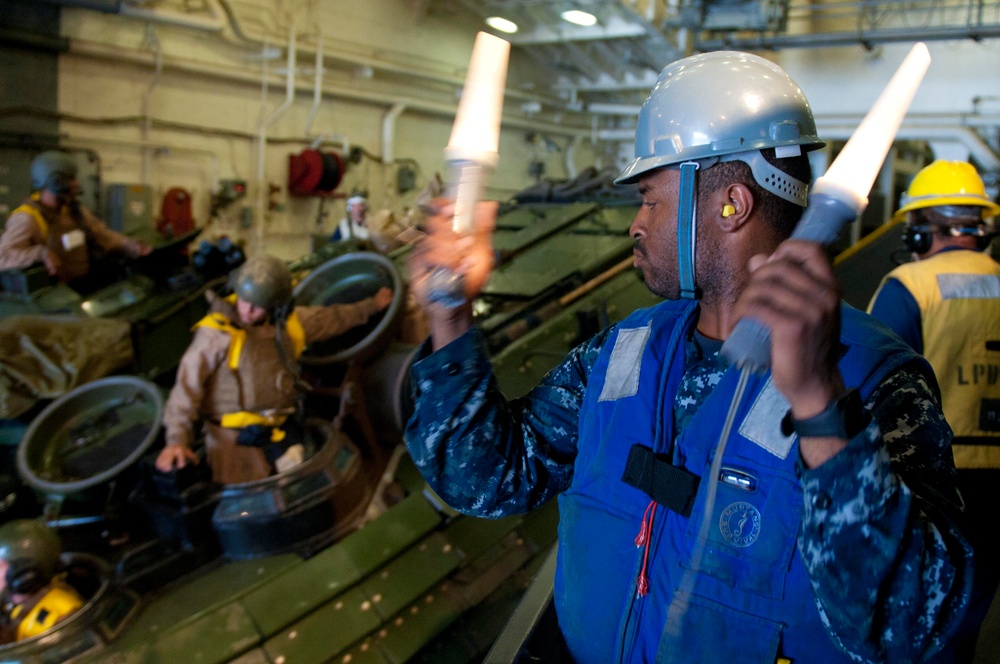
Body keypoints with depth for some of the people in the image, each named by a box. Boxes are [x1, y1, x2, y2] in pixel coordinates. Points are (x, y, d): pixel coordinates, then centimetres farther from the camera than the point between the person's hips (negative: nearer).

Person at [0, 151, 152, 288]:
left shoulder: (74, 210, 13)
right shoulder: (27, 219, -11)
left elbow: (103, 235, 18)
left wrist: (131, 245, 0)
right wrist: (41, 253, -34)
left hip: (85, 286, 7)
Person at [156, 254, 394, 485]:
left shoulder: (287, 323, 5)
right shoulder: (217, 332, -14)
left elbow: (328, 318, 22)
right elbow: (188, 384, -13)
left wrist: (371, 305, 32)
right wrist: (177, 439, -20)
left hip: (280, 430, 6)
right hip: (233, 437, -5)